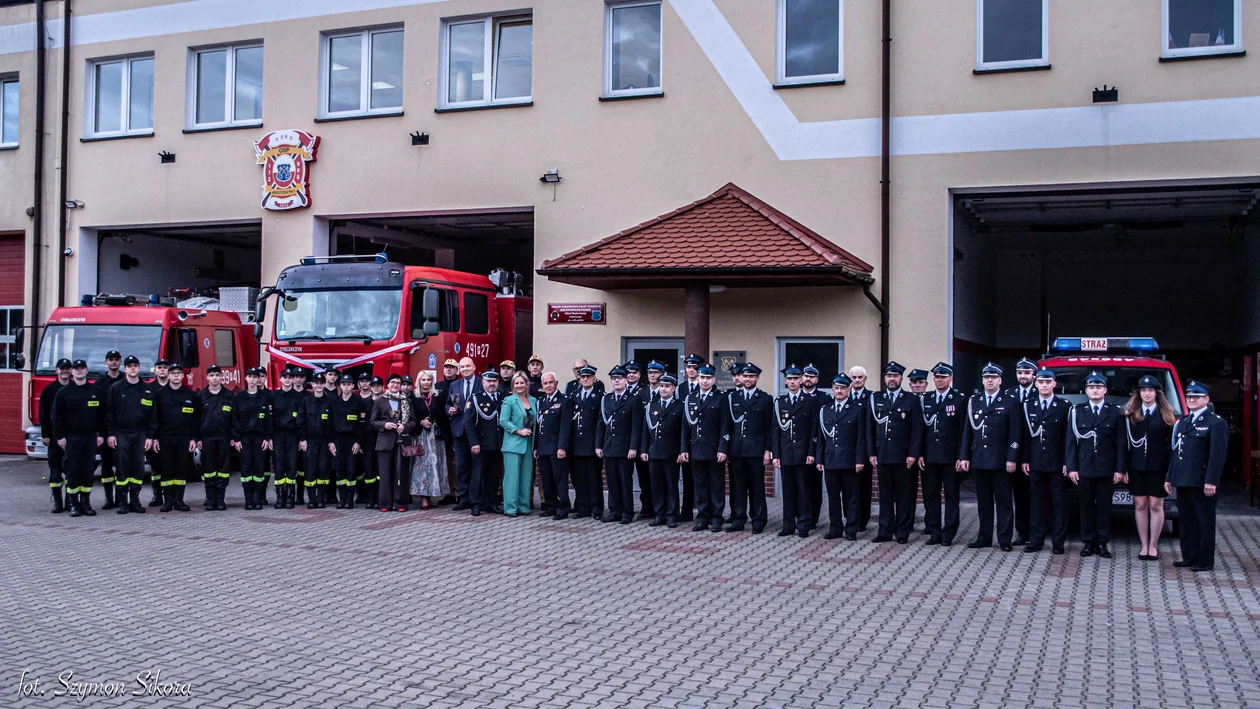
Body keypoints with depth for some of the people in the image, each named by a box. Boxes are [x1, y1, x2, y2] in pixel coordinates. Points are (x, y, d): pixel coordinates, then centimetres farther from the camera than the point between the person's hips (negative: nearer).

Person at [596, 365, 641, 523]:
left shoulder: (632, 400, -2)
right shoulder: (605, 399, 12)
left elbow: (636, 426, -7)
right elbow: (600, 424, 13)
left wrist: (633, 447, -13)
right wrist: (598, 445, 7)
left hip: (625, 448, -4)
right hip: (609, 447, 4)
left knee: (626, 481, 0)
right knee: (612, 481, 7)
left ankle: (627, 513, 6)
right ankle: (615, 511, 14)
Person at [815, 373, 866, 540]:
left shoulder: (857, 410, 2)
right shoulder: (824, 409, 10)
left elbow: (861, 438, -2)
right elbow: (821, 437, 10)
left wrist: (860, 460, -8)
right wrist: (819, 459, 5)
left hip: (849, 461, -3)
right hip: (830, 460, 3)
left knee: (850, 496, 2)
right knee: (833, 496, 6)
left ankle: (851, 529, 8)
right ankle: (835, 528, 13)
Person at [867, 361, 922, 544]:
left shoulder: (911, 400, 3)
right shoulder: (875, 400, 10)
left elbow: (917, 430, -1)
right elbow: (870, 429, 9)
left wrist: (913, 454, -9)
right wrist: (871, 453, 3)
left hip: (903, 457, -2)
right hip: (882, 455, 2)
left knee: (904, 495, 2)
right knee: (885, 495, 6)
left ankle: (902, 532, 9)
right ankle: (885, 531, 11)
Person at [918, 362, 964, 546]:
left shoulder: (959, 399, -2)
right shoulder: (926, 399, 9)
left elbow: (963, 430, -4)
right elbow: (921, 428, 10)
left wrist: (961, 456, -9)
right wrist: (920, 454, 3)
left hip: (951, 458, -4)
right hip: (930, 457, 4)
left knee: (951, 496, 4)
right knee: (930, 495, 6)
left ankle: (948, 534, 9)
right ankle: (934, 532, 14)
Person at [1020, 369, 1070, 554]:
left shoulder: (1064, 406, -1)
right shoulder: (1028, 405, 7)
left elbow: (1068, 437, -2)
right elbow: (1024, 435, 7)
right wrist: (1024, 460, 2)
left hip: (1056, 464, -2)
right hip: (1035, 463, 2)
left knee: (1058, 503, 3)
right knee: (1037, 502, 6)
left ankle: (1058, 541, 8)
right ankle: (1036, 540, 10)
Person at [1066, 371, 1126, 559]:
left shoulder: (1114, 412, 5)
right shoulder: (1076, 411, 5)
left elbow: (1120, 443, 2)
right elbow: (1071, 442, 3)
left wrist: (1119, 469, -4)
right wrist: (1071, 468, -3)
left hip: (1107, 470, 0)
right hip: (1084, 469, 0)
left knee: (1104, 506, 5)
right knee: (1086, 506, 5)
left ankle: (1102, 543, 12)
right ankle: (1088, 542, 12)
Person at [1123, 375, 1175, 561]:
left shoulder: (1166, 415, 2)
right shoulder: (1130, 414, 6)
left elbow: (1171, 443, -1)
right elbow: (1125, 442, 3)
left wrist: (1171, 468, -9)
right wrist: (1124, 468, -3)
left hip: (1158, 467, -2)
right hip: (1136, 467, 2)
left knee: (1156, 506, 3)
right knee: (1140, 505, 5)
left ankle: (1153, 546, 12)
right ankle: (1144, 546, 13)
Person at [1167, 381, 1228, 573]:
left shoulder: (1216, 423, -6)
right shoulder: (1182, 422, 17)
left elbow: (1218, 454, -14)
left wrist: (1211, 481, -20)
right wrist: (1170, 477, 16)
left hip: (1201, 483, -7)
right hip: (1183, 481, 7)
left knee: (1205, 522, 1)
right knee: (1187, 522, 11)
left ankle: (1205, 561, 7)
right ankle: (1189, 557, 19)